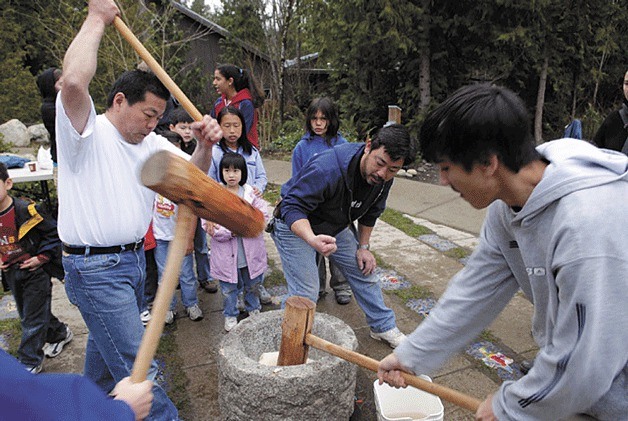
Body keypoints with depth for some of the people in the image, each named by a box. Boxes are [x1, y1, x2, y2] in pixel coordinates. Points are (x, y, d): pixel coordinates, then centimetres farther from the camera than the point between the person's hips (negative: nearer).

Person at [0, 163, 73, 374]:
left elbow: (54, 233, -12)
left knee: (32, 321, 1)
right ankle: (60, 333, 41)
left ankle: (29, 364, 14)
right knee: (27, 315, 20)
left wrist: (42, 257, -15)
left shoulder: (26, 210, -20)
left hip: (35, 271, -7)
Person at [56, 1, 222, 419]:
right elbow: (74, 81, -34)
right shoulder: (87, 132, -14)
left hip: (133, 257, 8)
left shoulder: (152, 143, 8)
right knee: (137, 366, -6)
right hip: (95, 269, -8)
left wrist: (205, 145, -20)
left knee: (107, 341, 28)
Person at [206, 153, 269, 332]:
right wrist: (230, 232, -24)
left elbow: (263, 216, -10)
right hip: (226, 252, -1)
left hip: (250, 251, 1)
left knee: (253, 284, 20)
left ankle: (253, 309, 44)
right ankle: (230, 315, 36)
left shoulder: (252, 193, -3)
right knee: (228, 288, 14)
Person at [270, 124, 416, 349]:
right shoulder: (327, 168, -39)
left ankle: (383, 327, 33)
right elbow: (293, 207, -36)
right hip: (296, 226, -7)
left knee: (364, 271, 12)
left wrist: (363, 247, 3)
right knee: (305, 294, -11)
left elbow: (370, 212, 6)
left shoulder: (383, 178, -13)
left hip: (337, 227, 7)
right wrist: (312, 239, -52)